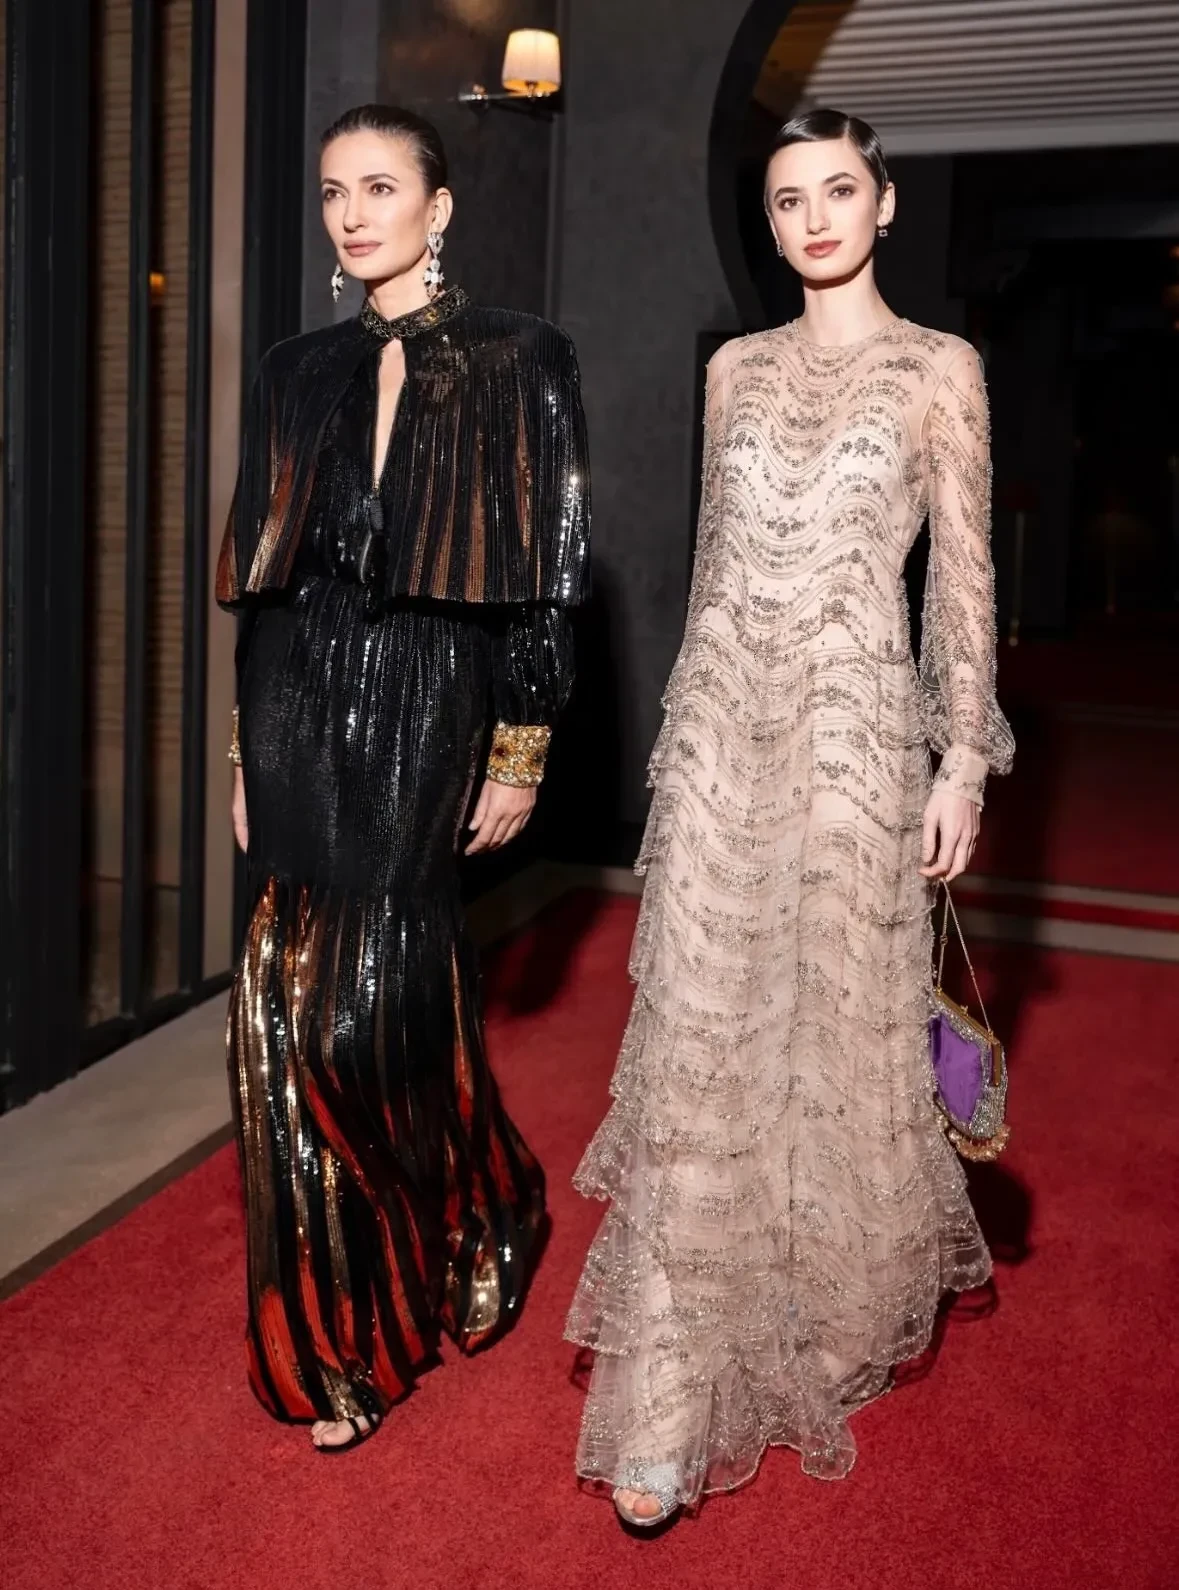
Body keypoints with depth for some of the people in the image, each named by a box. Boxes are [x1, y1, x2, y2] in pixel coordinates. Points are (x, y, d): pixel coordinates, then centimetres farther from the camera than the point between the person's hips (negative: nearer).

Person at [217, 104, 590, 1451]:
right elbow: (262, 577, 14)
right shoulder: (300, 374, 13)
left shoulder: (514, 364, 1)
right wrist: (248, 753, 12)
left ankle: (486, 1213, 20)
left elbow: (547, 569, -3)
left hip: (426, 710, -4)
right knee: (397, 986, 7)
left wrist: (520, 753, -7)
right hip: (304, 710, 4)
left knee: (326, 1002, -8)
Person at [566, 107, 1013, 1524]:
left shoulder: (938, 368, 2)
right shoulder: (735, 368, 12)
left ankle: (841, 1299, 38)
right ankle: (671, 1410, 9)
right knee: (701, 1040, 0)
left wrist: (965, 758, -6)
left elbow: (964, 573, -1)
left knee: (836, 1027, 8)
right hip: (723, 728, 3)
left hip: (854, 733, -2)